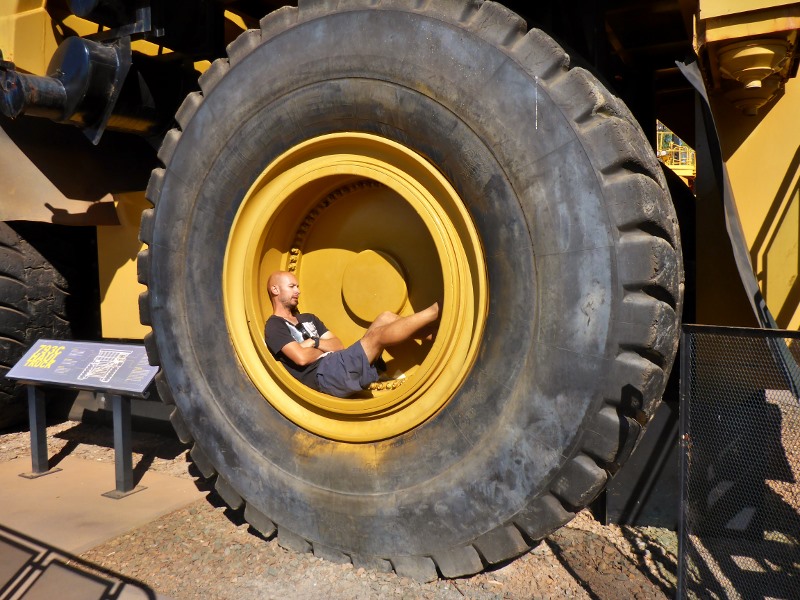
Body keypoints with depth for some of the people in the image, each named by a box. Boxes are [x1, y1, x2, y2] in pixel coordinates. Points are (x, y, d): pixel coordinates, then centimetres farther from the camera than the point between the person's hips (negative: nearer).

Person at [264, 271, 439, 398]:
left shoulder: (308, 318, 28)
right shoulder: (274, 326, 3)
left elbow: (339, 346, 16)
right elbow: (301, 358, -14)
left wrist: (315, 343, -3)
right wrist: (326, 348, 4)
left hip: (339, 366, 8)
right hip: (324, 375, -8)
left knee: (385, 318, -5)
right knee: (378, 335, -22)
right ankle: (435, 311, -15)